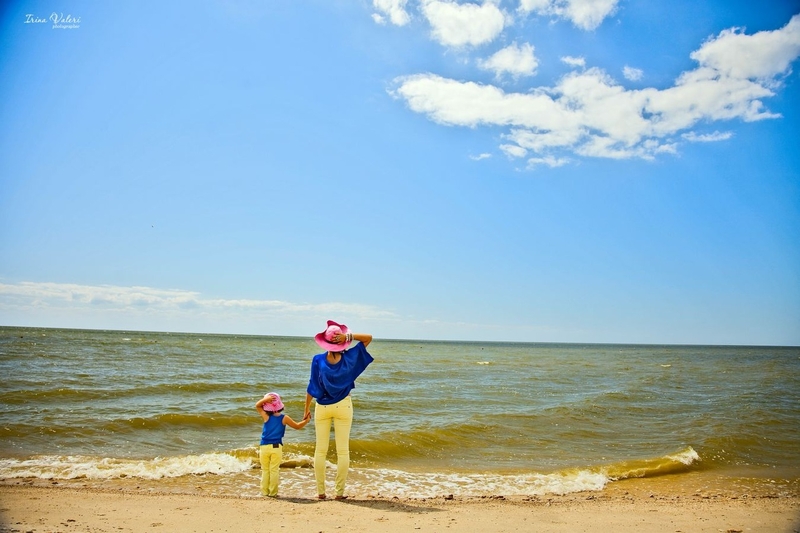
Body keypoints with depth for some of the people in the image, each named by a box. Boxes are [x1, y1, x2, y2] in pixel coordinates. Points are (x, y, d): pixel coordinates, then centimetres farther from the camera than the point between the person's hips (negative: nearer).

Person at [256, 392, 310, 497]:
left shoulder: (266, 417, -1)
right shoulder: (284, 418, -1)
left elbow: (257, 406, 12)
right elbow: (297, 426, 9)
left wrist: (265, 399, -4)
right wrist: (306, 420, 19)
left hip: (264, 447, 1)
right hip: (277, 447, 0)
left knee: (265, 470, 10)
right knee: (274, 470, 4)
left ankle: (265, 491, 12)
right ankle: (273, 492, 3)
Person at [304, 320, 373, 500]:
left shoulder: (318, 360, -11)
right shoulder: (349, 358, -10)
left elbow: (312, 387, -6)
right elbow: (368, 337, -3)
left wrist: (307, 408, 4)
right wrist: (348, 336, -17)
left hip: (322, 407, 0)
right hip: (343, 406, 0)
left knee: (320, 450, 10)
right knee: (343, 450, 6)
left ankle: (320, 491, 12)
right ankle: (340, 491, 8)